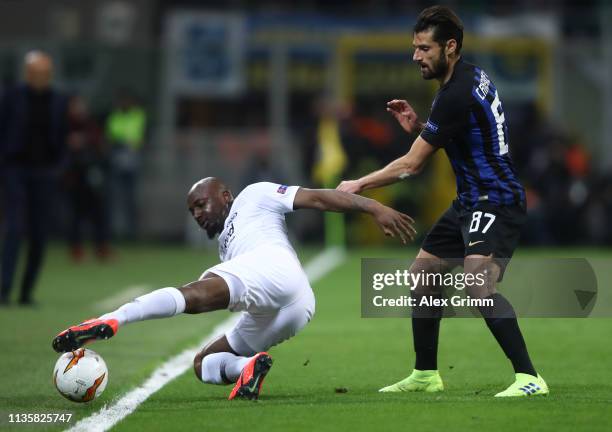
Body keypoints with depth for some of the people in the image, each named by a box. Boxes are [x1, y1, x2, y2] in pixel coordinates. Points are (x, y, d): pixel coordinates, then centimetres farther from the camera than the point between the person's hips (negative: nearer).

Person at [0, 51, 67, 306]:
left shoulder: (57, 101, 5)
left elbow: (60, 137, 13)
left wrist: (56, 166, 3)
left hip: (44, 172, 3)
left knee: (39, 234, 1)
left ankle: (26, 292, 10)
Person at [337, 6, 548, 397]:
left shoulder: (458, 93, -21)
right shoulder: (471, 78, 8)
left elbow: (412, 165, -15)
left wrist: (358, 185, -2)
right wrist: (418, 126, 4)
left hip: (495, 203, -11)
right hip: (471, 202, 11)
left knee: (479, 285, -29)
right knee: (422, 276, 17)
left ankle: (529, 378, -30)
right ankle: (426, 375, 28)